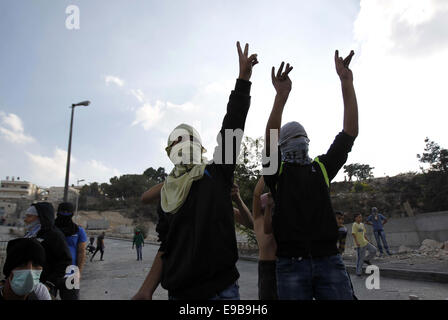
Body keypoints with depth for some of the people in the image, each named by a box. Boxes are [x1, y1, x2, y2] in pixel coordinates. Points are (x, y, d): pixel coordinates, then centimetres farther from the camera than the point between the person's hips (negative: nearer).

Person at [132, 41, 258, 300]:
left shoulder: (216, 174, -1)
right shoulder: (167, 196, 9)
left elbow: (232, 126, -8)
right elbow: (166, 248, 12)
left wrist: (244, 77, -11)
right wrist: (146, 291, 5)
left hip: (220, 289, -3)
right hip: (178, 292, 4)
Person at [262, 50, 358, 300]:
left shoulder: (321, 167, 14)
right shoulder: (277, 171, 6)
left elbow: (350, 133, 5)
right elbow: (270, 140, -13)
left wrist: (347, 83, -3)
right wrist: (281, 97, -27)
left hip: (329, 259, 3)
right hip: (291, 264, -2)